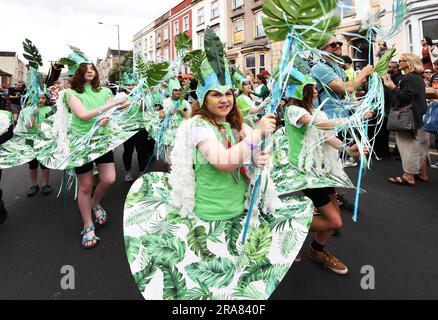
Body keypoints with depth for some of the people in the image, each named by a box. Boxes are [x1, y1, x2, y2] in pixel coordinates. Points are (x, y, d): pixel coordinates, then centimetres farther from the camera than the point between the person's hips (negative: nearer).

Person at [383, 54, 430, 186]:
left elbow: (405, 97, -24)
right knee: (421, 145, 15)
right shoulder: (418, 77, 15)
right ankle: (423, 173, 26)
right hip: (421, 116, 10)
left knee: (410, 145, -5)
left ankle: (409, 177, 0)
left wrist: (392, 87, -20)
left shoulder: (409, 78, -16)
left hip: (411, 118, -10)